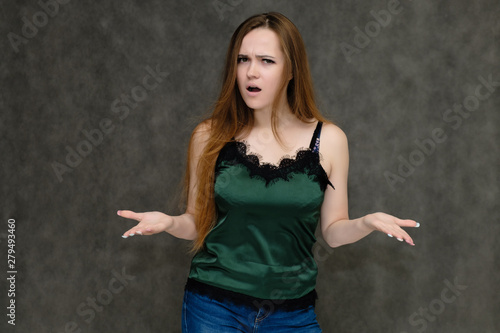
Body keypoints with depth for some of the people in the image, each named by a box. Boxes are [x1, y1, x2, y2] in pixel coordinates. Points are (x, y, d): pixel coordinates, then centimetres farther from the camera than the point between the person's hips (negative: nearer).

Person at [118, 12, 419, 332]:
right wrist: (169, 222, -17)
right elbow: (198, 222, 3)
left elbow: (333, 231, 1)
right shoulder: (210, 136, -5)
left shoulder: (328, 140, -5)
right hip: (215, 306, 0)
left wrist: (367, 222, -18)